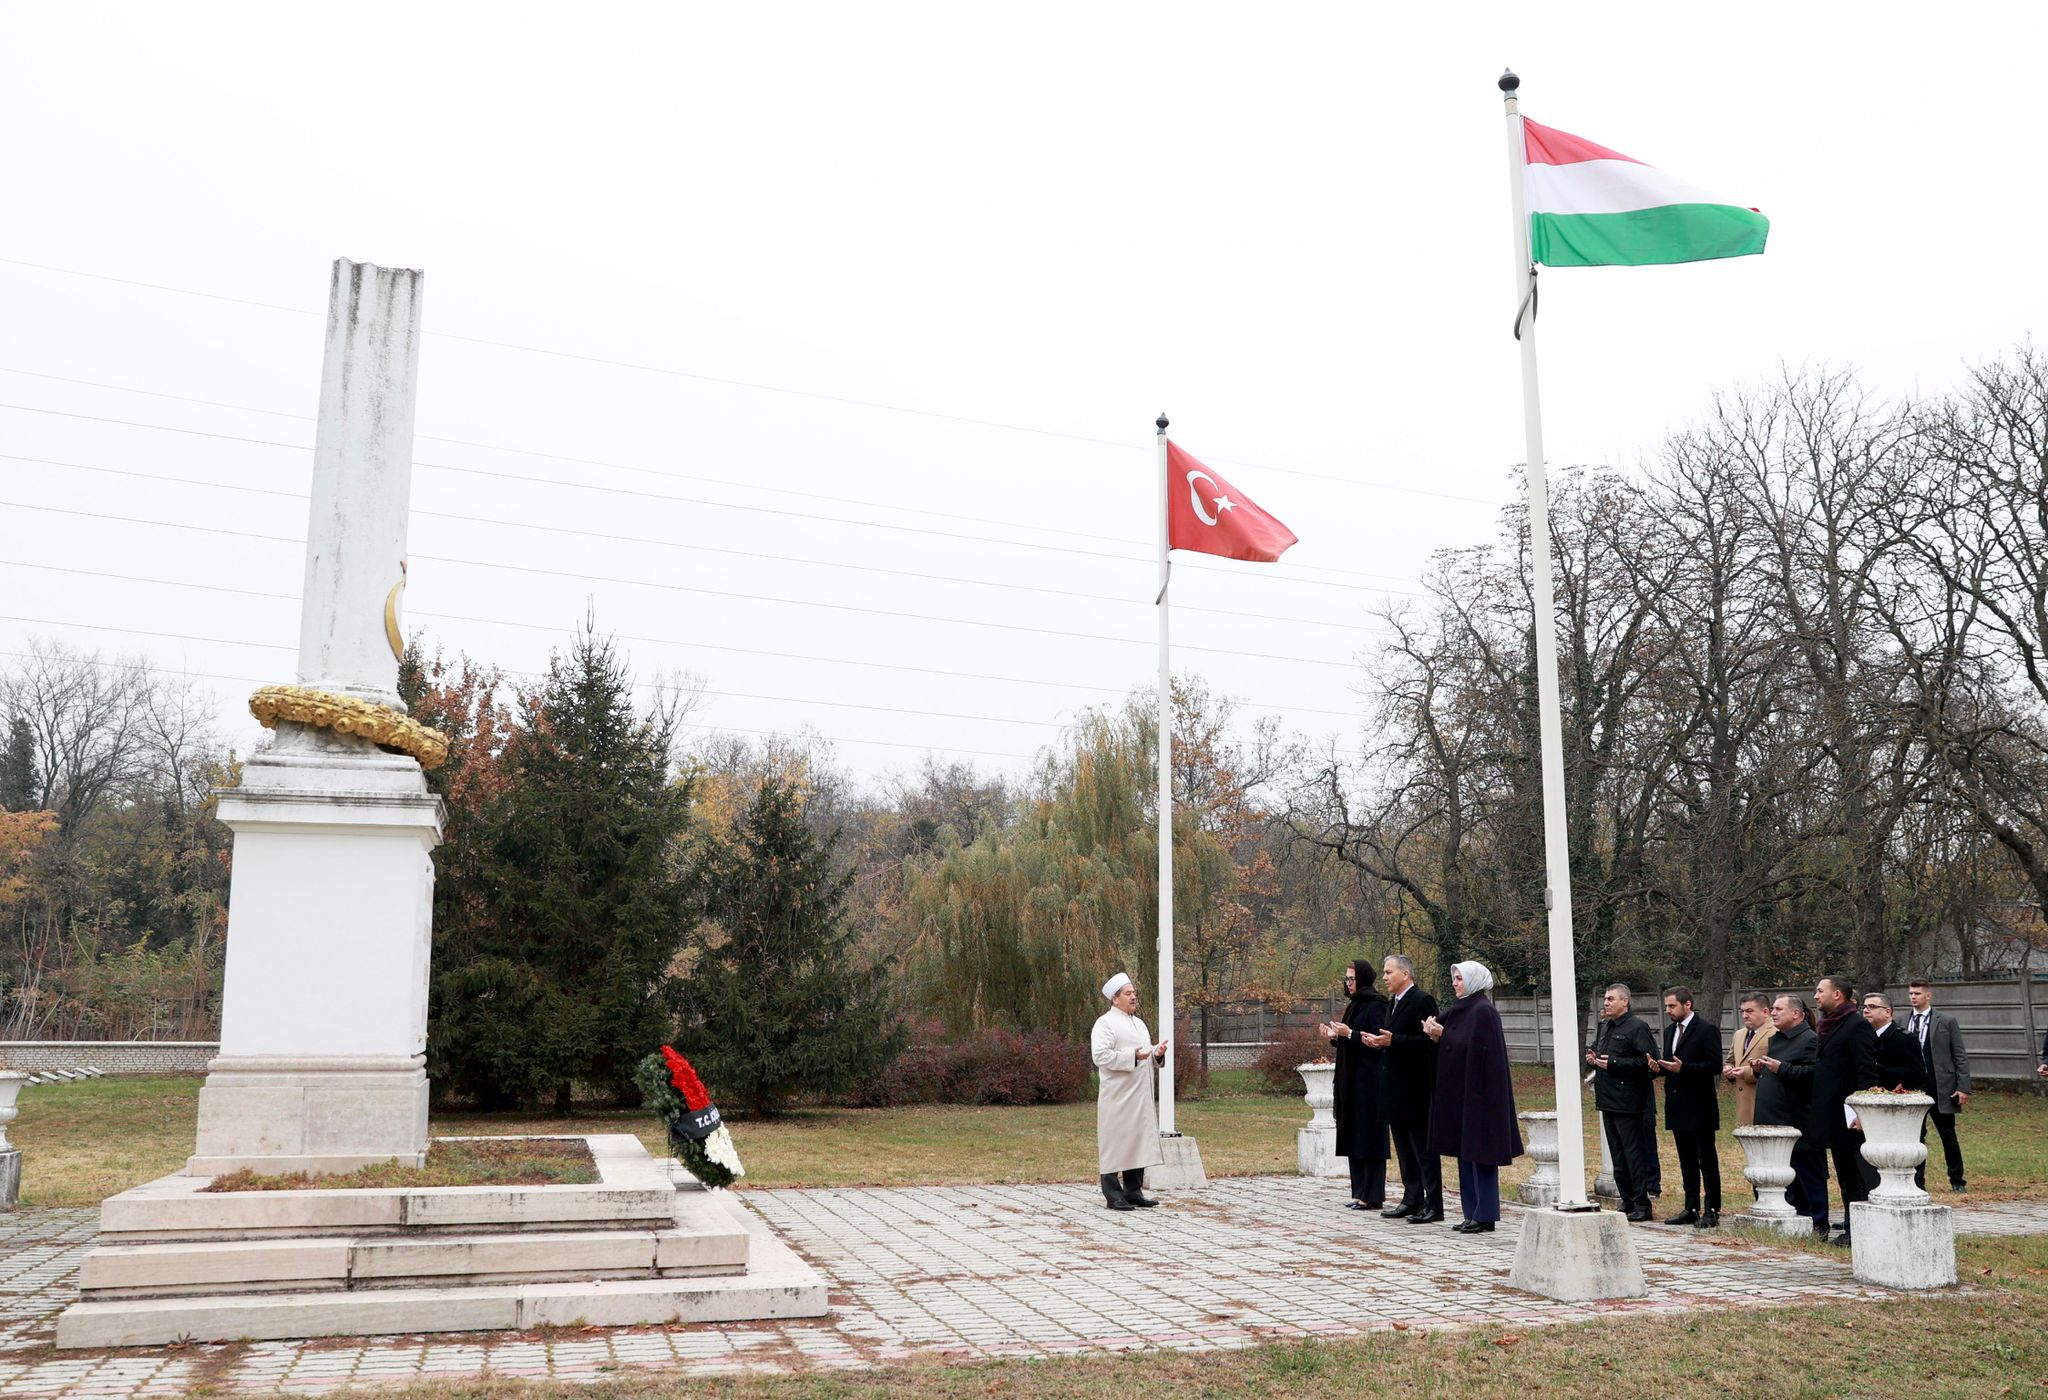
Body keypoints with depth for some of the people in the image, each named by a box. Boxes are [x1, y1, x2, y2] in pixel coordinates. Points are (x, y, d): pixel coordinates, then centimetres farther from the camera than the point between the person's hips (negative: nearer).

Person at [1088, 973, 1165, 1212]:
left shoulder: (1139, 1023, 18)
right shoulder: (1105, 1023, -8)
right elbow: (1100, 1056, -19)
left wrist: (1157, 1053, 2)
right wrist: (1132, 1056, -24)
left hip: (1140, 1096, 8)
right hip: (1118, 1096, -8)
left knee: (1137, 1141, 10)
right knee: (1115, 1143, -3)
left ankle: (1134, 1191, 19)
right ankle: (1114, 1196, 3)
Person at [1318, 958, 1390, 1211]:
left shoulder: (1375, 1006, -11)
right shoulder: (1354, 1005, 16)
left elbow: (1377, 1042, -17)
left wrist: (1349, 1033, -22)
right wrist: (1335, 1036, 4)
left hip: (1369, 1081, -9)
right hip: (1351, 1081, 9)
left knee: (1368, 1135, -5)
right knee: (1354, 1135, 10)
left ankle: (1372, 1196, -1)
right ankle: (1360, 1192, 15)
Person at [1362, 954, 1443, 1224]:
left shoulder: (1422, 1000, -13)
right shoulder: (1394, 1003, 16)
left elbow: (1429, 1041, -20)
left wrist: (1393, 1040, -24)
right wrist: (1380, 1042, 2)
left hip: (1416, 1089, -10)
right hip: (1396, 1089, 10)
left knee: (1424, 1148, -3)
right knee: (1405, 1150, 14)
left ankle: (1434, 1206, 2)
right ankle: (1412, 1200, 22)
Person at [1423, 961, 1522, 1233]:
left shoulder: (1483, 1011, -14)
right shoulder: (1459, 1009, 14)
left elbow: (1476, 1048, -20)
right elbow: (1449, 1047, 16)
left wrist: (1442, 1035, -15)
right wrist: (1435, 1033, -3)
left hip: (1478, 1092, -9)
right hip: (1460, 1091, 9)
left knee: (1478, 1152, -5)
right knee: (1466, 1153, 11)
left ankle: (1485, 1217, 0)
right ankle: (1473, 1213, 17)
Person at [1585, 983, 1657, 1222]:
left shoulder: (1637, 1027, -10)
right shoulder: (1605, 1027, 17)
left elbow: (1646, 1061, -20)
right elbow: (1598, 1052, 30)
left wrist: (1612, 1063, -20)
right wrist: (1593, 1058, 7)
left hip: (1627, 1102, -9)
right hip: (1608, 1101, 9)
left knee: (1633, 1153, -6)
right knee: (1618, 1155, 13)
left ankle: (1642, 1204, 0)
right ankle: (1627, 1202, 20)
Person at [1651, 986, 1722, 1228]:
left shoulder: (1707, 1030, -10)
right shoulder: (1669, 1031, 15)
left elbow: (1715, 1065, -16)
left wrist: (1683, 1068, -24)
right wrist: (1659, 1068, -2)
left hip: (1700, 1107, -8)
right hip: (1677, 1106, 8)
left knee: (1707, 1160, -1)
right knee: (1686, 1161, 12)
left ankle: (1711, 1211, 3)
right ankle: (1691, 1208, 18)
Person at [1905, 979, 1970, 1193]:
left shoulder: (1946, 1021, 0)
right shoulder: (1903, 1024, 5)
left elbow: (1961, 1056, 0)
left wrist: (1963, 1088, -6)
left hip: (1942, 1089, -1)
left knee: (1948, 1137, 9)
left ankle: (1957, 1181, 23)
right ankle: (1918, 1182, 9)